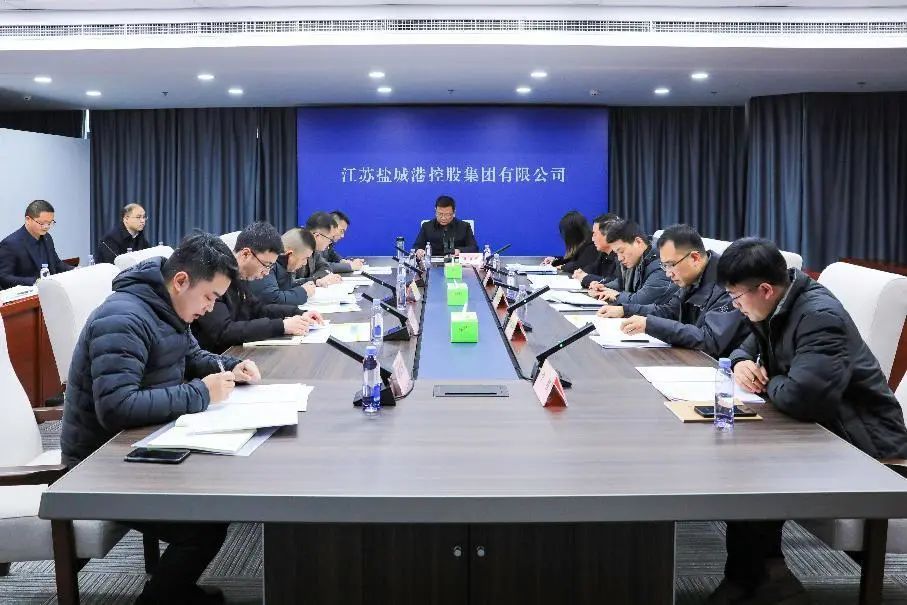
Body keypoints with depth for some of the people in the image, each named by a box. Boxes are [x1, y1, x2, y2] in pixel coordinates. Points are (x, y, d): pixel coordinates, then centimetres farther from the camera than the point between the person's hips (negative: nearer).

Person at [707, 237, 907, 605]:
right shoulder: (777, 308, 4)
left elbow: (800, 396, -39)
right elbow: (748, 347, 22)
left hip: (861, 442, -9)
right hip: (820, 427, 9)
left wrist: (767, 382, -16)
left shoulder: (819, 316, -25)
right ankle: (763, 567, 4)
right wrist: (741, 364, -3)